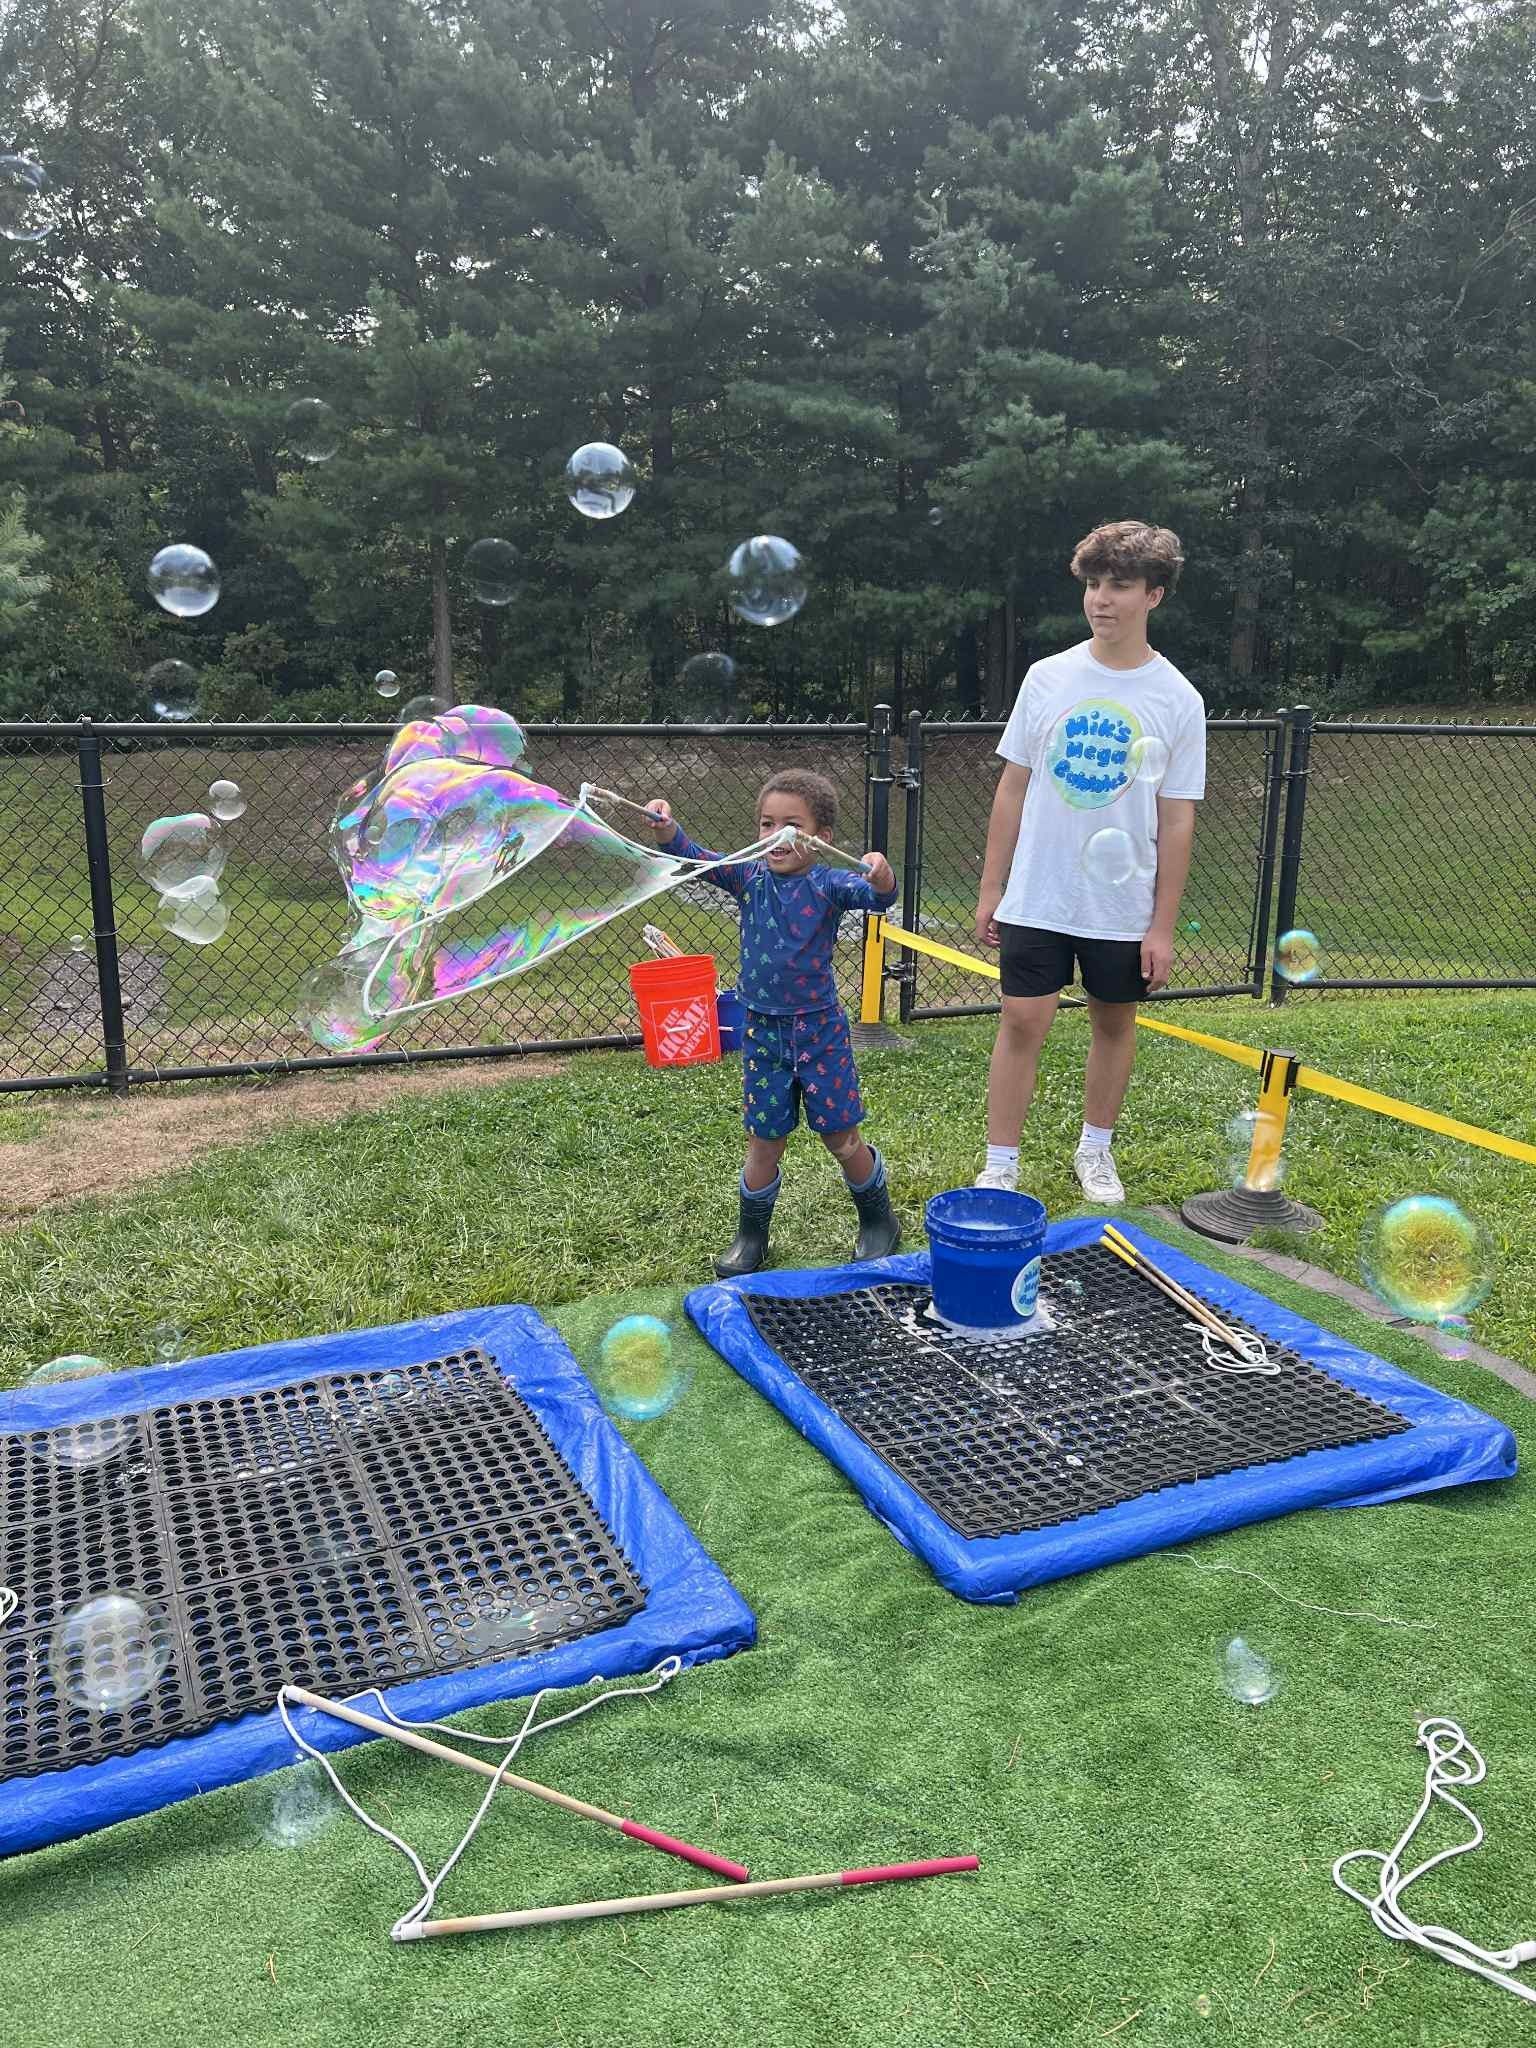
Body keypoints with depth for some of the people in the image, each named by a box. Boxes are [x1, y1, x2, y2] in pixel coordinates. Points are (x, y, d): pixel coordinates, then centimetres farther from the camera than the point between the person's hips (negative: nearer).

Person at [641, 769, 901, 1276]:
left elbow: (878, 897, -27)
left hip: (819, 1029, -3)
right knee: (764, 1140, 9)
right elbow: (695, 859, -7)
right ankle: (751, 1235, 26)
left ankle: (878, 1221, 29)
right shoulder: (749, 877, 0)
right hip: (763, 1029, 3)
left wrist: (881, 877, -50)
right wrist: (667, 830, -27)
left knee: (841, 1135, 7)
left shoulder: (828, 884, -11)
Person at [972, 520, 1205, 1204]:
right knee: (1022, 1022, -1)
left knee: (1114, 1023, 12)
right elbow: (1013, 788, 4)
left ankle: (1095, 1151, 32)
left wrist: (1163, 926, -5)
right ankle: (999, 1167, 9)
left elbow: (1176, 821, -4)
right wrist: (990, 888, 2)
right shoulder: (1048, 677, -1)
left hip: (1123, 906, 0)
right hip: (1037, 896, 0)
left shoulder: (1178, 701, -5)